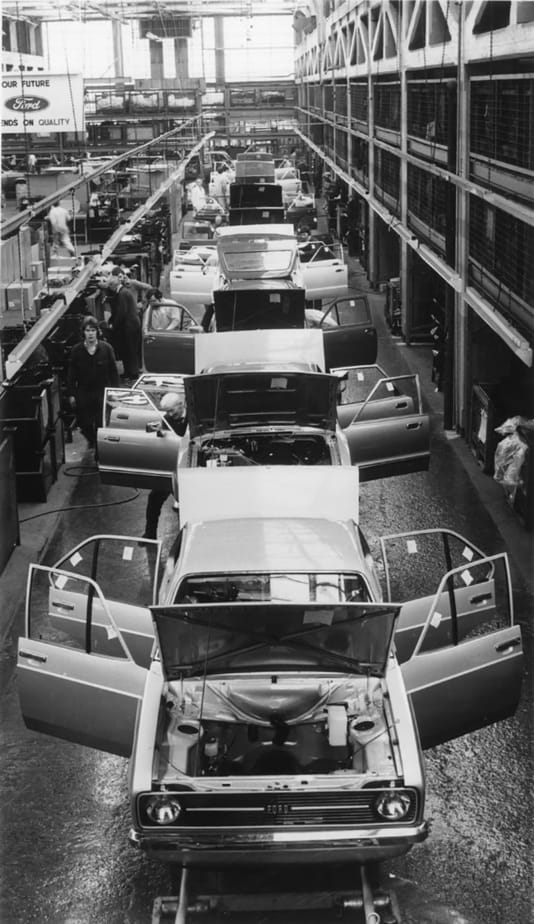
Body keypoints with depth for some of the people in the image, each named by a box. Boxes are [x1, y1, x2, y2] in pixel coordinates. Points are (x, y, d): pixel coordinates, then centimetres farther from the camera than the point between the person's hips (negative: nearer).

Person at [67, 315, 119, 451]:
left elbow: (114, 372, 1)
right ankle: (91, 440, 38)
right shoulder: (76, 350, -2)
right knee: (84, 424, 7)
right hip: (83, 393, 1)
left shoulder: (106, 348, -4)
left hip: (102, 392, -1)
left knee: (101, 423, -3)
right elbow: (71, 374, 3)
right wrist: (71, 394, 0)